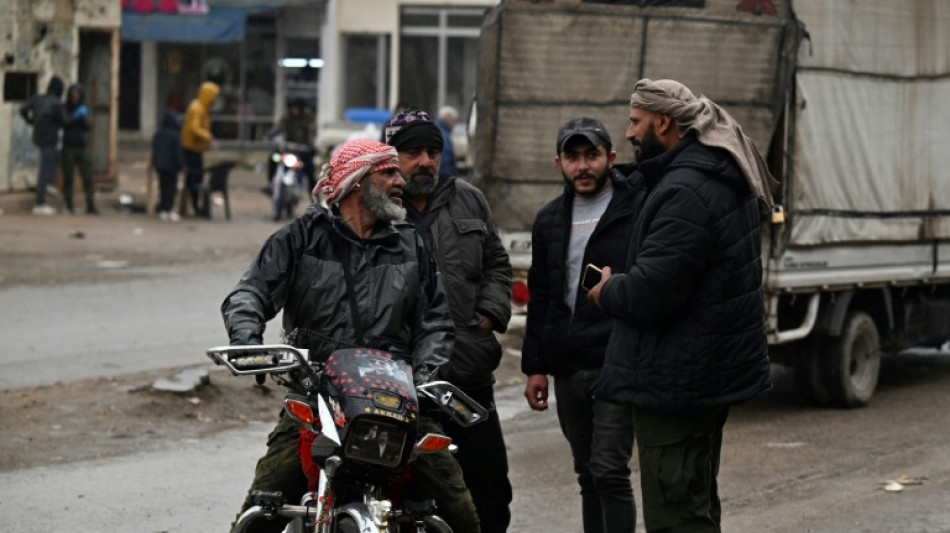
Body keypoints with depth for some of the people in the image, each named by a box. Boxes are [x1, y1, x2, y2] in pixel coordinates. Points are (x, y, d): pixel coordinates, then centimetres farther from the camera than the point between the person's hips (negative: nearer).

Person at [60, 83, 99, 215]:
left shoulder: (84, 109, 11)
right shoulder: (65, 108, 1)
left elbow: (87, 127, 2)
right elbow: (63, 124, -11)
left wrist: (84, 117, -17)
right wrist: (75, 116, -23)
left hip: (82, 147, 2)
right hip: (68, 147, -2)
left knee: (87, 178, -6)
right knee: (68, 178, -4)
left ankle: (91, 206, -7)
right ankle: (69, 206, 1)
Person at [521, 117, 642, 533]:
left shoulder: (639, 209, -4)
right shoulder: (549, 221, 16)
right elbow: (539, 299, 19)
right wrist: (535, 366, 14)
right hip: (567, 369, 6)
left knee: (609, 471, -12)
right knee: (589, 476, 12)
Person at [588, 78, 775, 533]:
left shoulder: (684, 192, -22)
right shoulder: (725, 180, 12)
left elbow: (648, 294, -27)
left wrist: (607, 291, -6)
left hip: (676, 382, -11)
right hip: (716, 373, 11)